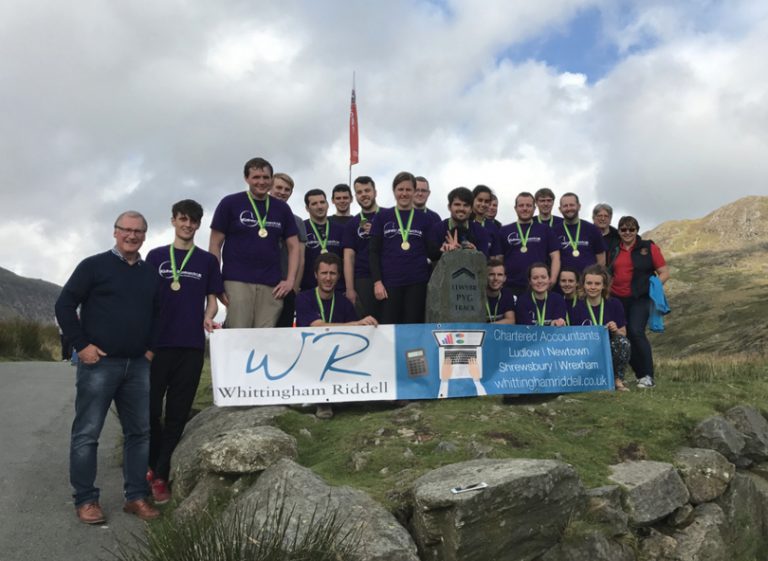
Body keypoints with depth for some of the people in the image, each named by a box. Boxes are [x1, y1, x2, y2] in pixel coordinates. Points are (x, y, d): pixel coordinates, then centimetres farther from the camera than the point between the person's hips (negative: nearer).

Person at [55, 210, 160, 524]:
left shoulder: (150, 274, 14)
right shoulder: (94, 265, -1)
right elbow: (64, 305, -5)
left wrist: (151, 348, 10)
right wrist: (81, 345, -10)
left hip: (138, 366, 5)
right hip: (99, 363, -5)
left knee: (140, 432, 7)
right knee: (86, 433, 0)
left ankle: (136, 497, 17)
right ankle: (85, 500, 11)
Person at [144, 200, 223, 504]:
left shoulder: (208, 260, 11)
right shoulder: (156, 256, 11)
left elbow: (212, 299, 12)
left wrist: (208, 318, -9)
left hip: (192, 344, 0)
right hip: (157, 342, 0)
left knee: (178, 413, 2)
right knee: (150, 409, -1)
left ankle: (160, 475, 10)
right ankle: (153, 465, 20)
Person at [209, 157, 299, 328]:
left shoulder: (281, 208, 13)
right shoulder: (230, 203, 5)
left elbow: (293, 246, 15)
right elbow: (215, 245, 4)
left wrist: (290, 280, 1)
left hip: (272, 285, 3)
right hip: (237, 282, -3)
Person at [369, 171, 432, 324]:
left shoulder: (424, 219, 8)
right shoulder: (382, 217, 6)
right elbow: (374, 252, 3)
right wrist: (377, 281, -5)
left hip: (417, 282, 1)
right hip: (389, 282, -1)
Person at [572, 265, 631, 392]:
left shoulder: (614, 305, 2)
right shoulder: (577, 307, 0)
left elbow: (623, 333, 5)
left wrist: (615, 331, -16)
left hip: (610, 352, 1)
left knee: (623, 342, -30)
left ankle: (618, 380, -10)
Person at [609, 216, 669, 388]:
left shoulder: (648, 248, 2)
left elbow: (665, 273, 2)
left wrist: (652, 287, -12)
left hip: (640, 299, -4)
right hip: (617, 299, 4)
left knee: (636, 332, -19)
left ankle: (648, 376, -10)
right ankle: (641, 374, 18)